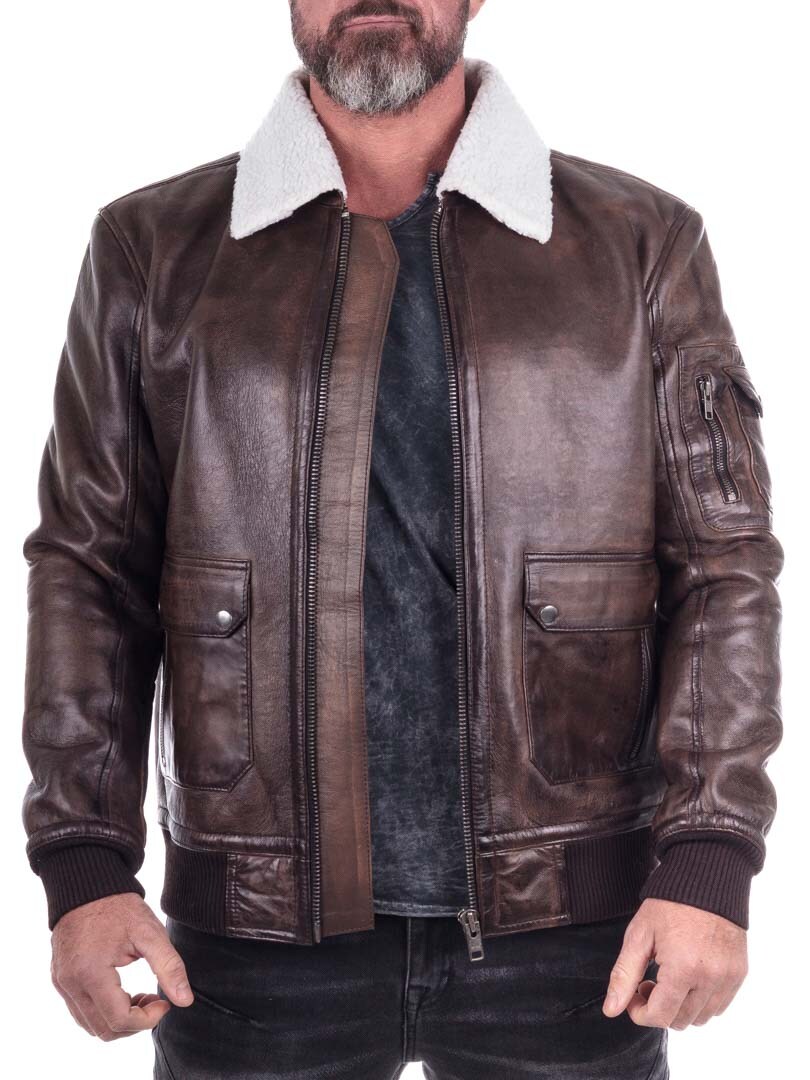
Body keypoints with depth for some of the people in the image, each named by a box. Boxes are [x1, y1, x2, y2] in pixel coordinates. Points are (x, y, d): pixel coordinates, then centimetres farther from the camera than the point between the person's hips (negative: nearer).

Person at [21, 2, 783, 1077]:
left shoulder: (642, 244, 3)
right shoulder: (153, 249, 4)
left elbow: (725, 566, 0)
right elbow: (90, 573, 3)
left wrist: (709, 862, -9)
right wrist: (85, 868, -5)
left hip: (571, 926, 0)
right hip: (256, 936, 1)